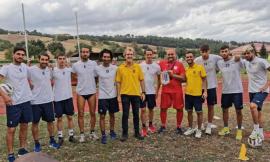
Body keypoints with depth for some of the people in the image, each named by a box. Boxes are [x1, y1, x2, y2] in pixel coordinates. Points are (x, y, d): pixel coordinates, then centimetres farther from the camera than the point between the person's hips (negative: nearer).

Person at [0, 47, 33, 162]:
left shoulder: (25, 67, 7)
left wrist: (31, 90, 12)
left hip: (26, 101, 5)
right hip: (13, 103, -5)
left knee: (24, 126, 13)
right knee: (11, 129, 2)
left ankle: (22, 149, 28)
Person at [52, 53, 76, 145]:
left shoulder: (69, 69, 0)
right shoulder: (53, 70, -7)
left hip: (68, 97, 2)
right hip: (57, 98, -2)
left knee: (70, 117, 9)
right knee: (59, 118, 6)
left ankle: (71, 135, 21)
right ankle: (60, 137, 18)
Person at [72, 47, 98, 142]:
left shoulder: (94, 63, -1)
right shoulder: (75, 65, 0)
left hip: (92, 92, 1)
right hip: (80, 92, 0)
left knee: (93, 113, 8)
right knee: (81, 114, 5)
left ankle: (92, 132, 23)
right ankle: (82, 134, 17)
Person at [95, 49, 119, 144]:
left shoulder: (115, 68, -4)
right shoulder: (97, 68, -7)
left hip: (113, 95, 2)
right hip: (102, 96, -2)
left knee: (112, 114, 14)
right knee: (102, 116, 2)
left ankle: (112, 131, 31)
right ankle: (103, 135, 13)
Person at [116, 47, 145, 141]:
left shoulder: (137, 67, 2)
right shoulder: (120, 68, -2)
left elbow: (141, 80, 5)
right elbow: (118, 82, 0)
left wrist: (143, 92, 1)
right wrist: (118, 95, -3)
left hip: (136, 94, 1)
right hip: (125, 94, -1)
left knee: (136, 114, 11)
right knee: (125, 115, 5)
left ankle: (137, 132, 25)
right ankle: (125, 133, 18)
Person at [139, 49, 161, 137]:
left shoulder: (156, 66, -2)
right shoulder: (140, 66, -5)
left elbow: (159, 79, 8)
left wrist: (157, 91, 6)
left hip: (152, 92, 2)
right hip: (142, 91, -1)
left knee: (151, 109, 13)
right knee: (143, 109, -1)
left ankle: (150, 125, 30)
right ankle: (144, 128, 9)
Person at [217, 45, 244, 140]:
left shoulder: (237, 60, -12)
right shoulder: (219, 63, 0)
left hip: (237, 90, -4)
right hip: (225, 90, 4)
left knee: (238, 110, 4)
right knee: (224, 109, 14)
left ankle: (239, 130, 22)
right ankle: (226, 128, 32)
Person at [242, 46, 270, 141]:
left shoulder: (261, 62, -15)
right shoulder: (246, 62, 4)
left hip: (262, 91, -7)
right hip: (252, 90, 7)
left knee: (253, 106, -29)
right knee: (257, 111, 15)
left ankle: (256, 129, -9)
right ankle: (260, 134, 28)